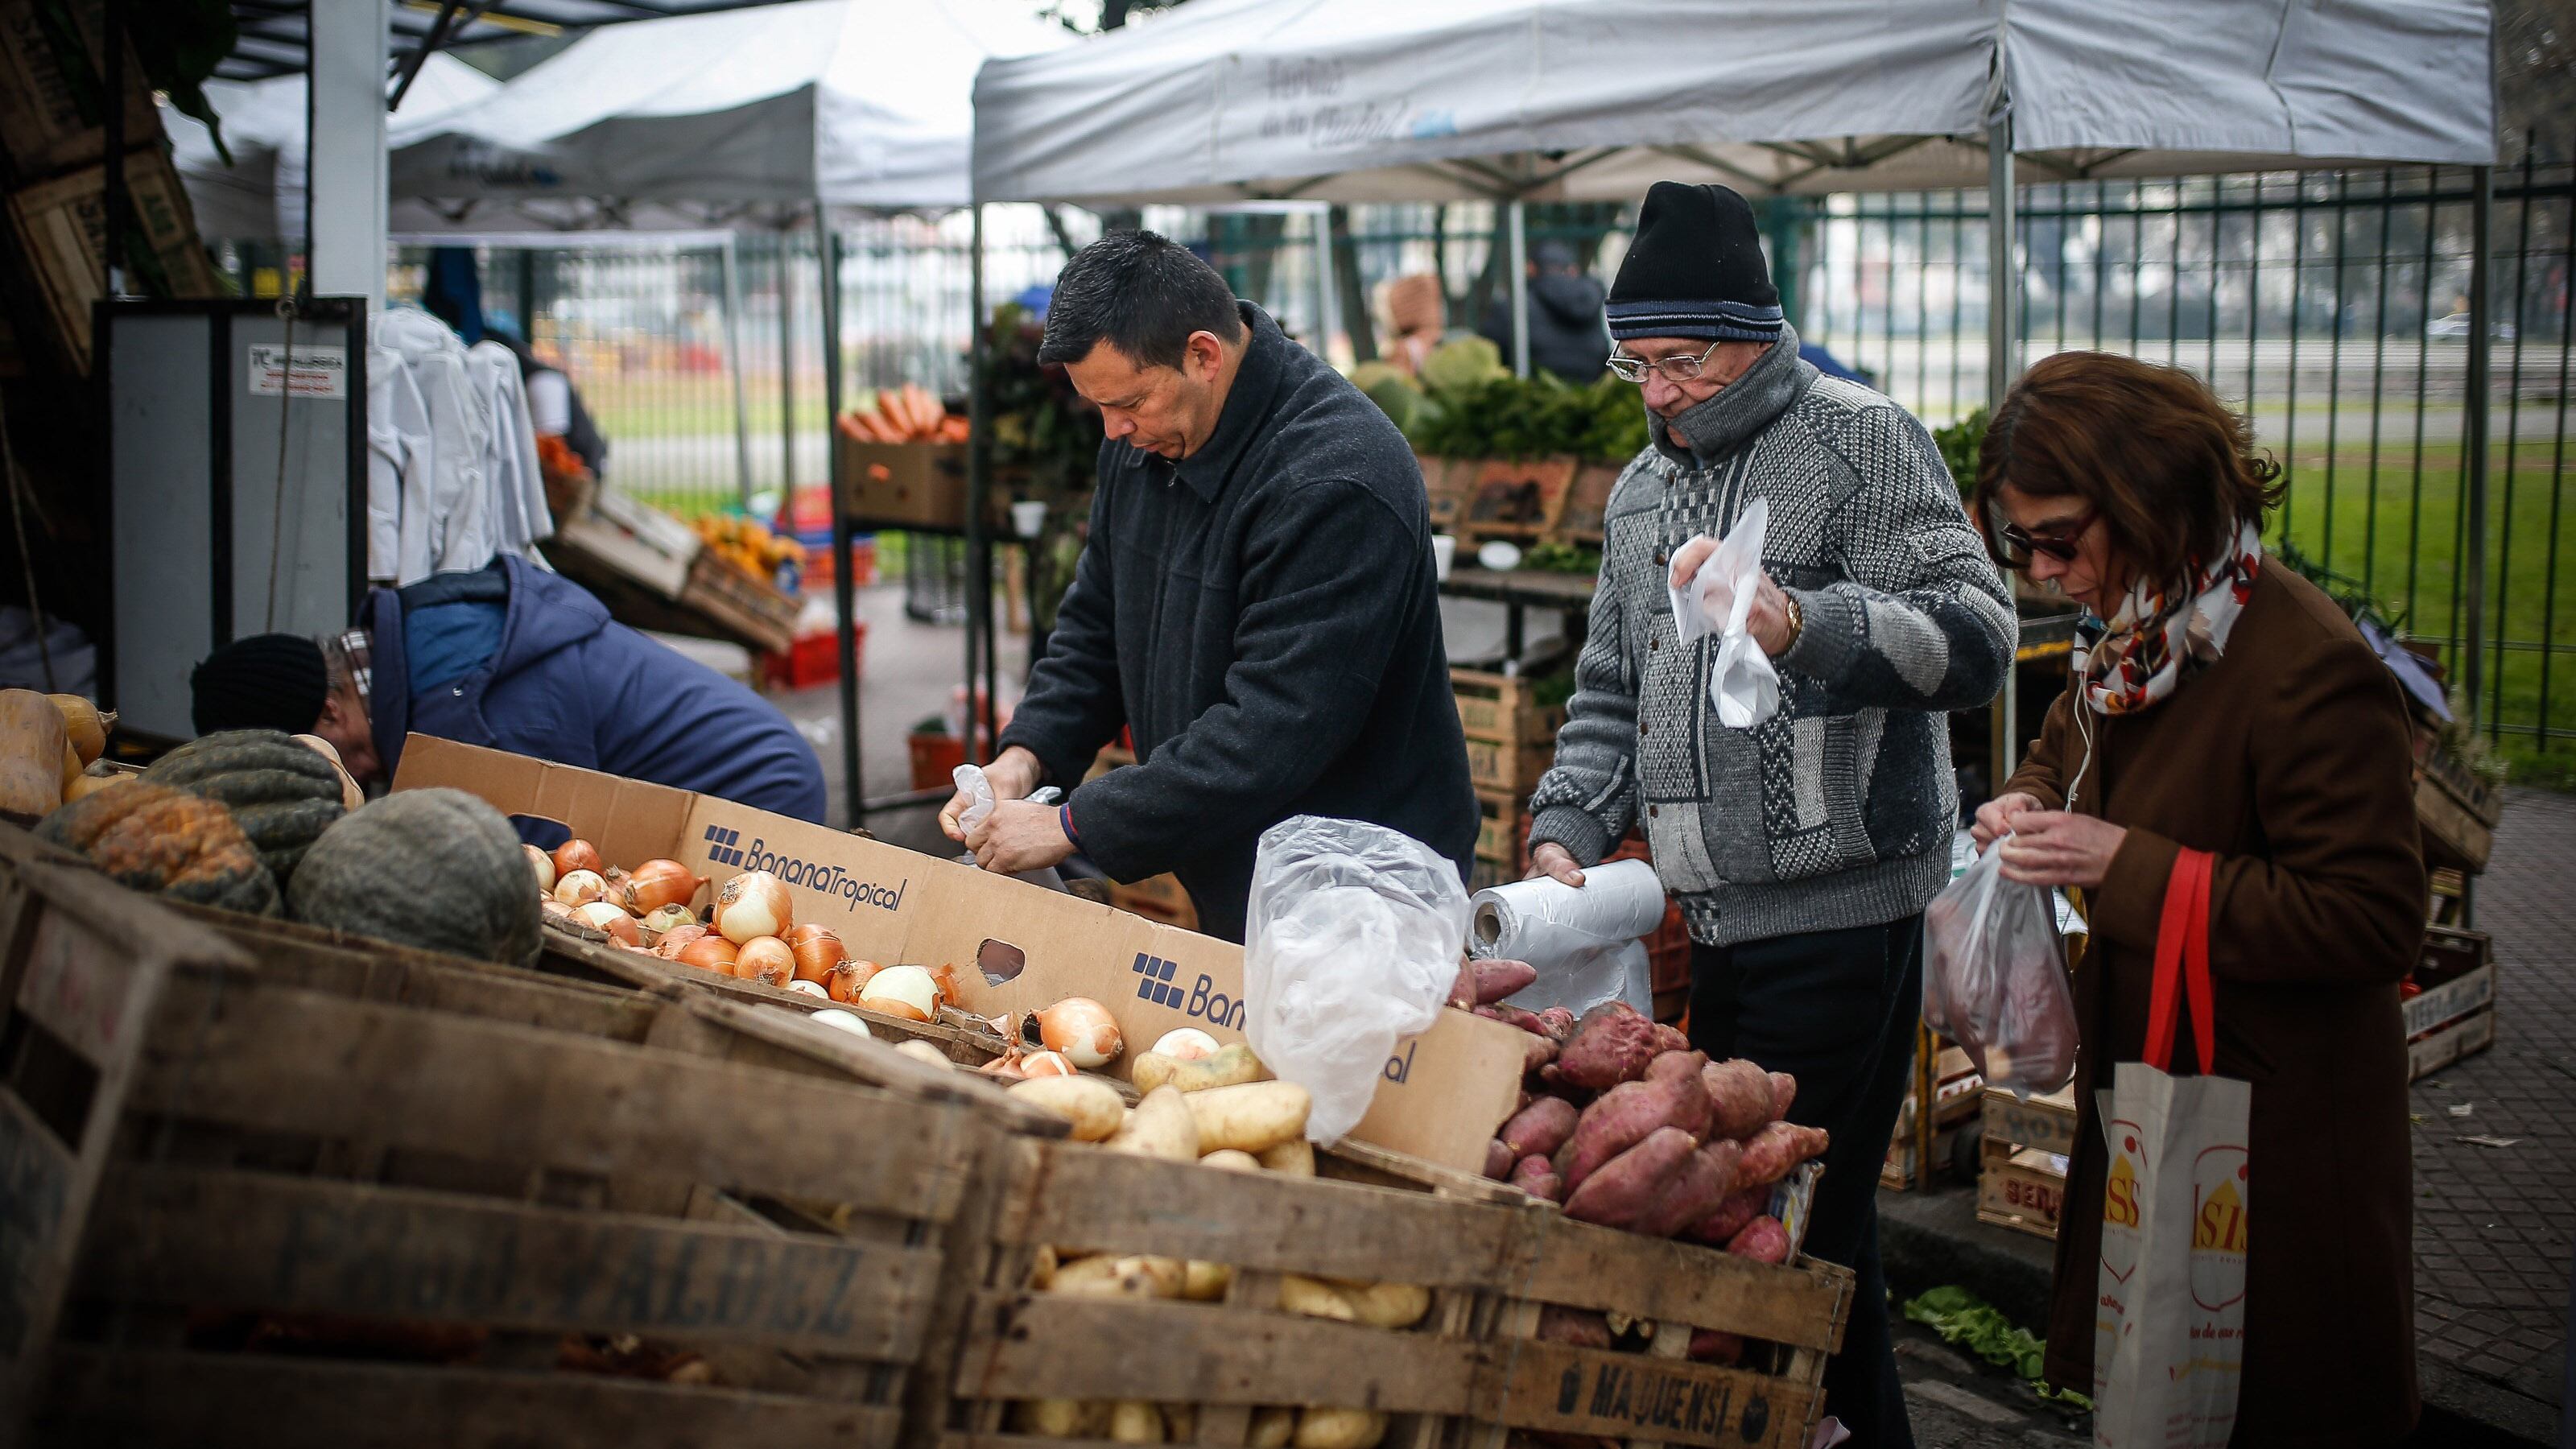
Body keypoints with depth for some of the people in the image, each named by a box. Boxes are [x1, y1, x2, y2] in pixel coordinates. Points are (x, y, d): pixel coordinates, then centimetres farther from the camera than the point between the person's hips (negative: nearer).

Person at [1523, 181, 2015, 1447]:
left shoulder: (1860, 441, -5)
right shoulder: (1642, 491, 17)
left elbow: (1975, 638, -15)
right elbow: (1610, 690, 24)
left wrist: (1802, 625, -30)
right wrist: (1567, 831, 9)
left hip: (1840, 906, -7)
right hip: (1719, 912, 8)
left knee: (1800, 1213, -7)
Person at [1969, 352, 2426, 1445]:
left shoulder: (2309, 670, -25)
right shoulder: (2131, 638, 4)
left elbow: (2373, 924, -27)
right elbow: (2069, 740, 26)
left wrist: (2127, 865, -28)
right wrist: (2030, 803, 1)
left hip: (2274, 1138, -8)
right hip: (2143, 1097, 8)